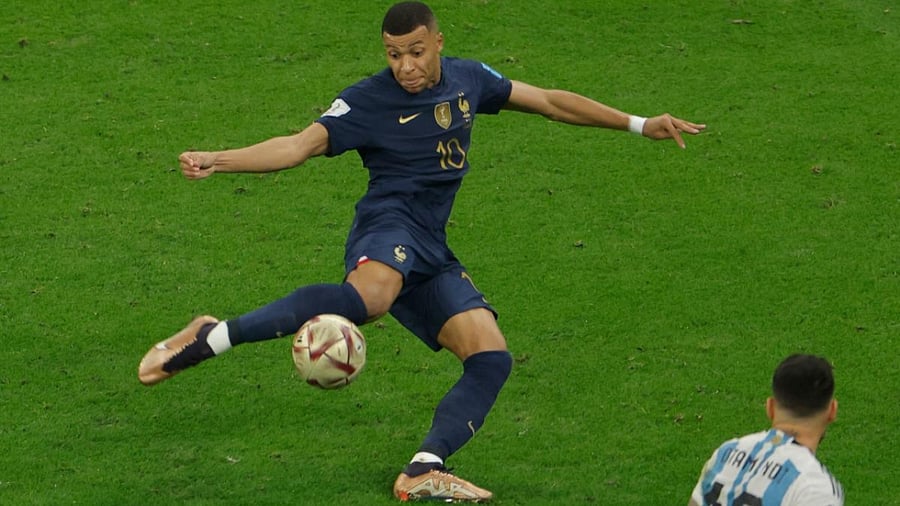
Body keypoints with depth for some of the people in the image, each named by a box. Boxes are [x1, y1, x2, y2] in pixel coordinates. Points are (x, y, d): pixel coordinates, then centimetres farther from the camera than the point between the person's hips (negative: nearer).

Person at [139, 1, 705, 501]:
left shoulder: (468, 79, 14)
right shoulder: (367, 101, -3)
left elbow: (549, 100, 23)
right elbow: (298, 145, -11)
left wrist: (639, 124, 25)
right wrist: (217, 160, -26)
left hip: (433, 253, 7)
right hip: (390, 225, -7)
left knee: (491, 358, -11)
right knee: (369, 295, -41)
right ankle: (211, 337, -37)